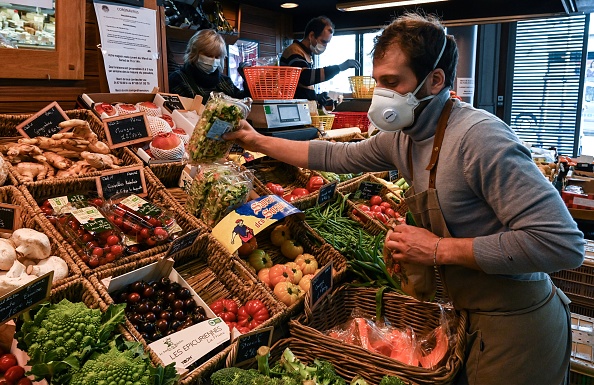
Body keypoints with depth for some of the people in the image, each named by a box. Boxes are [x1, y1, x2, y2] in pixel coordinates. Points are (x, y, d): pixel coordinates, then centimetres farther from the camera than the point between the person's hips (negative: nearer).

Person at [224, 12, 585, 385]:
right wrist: (259, 141, 15)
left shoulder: (478, 137, -28)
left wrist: (439, 250, -26)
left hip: (515, 326, -7)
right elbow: (337, 156, 13)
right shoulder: (402, 137, -2)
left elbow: (563, 242, -31)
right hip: (472, 315, 7)